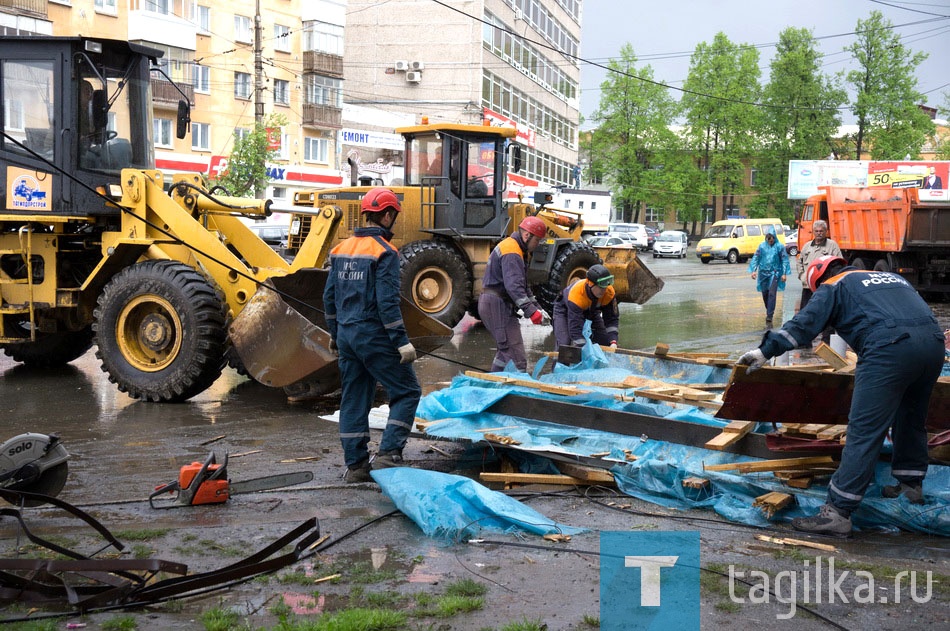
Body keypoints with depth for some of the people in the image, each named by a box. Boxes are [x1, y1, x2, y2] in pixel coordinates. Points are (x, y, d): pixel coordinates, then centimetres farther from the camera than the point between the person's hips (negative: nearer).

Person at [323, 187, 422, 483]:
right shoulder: (384, 252, -13)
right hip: (374, 336, -8)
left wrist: (335, 333, 24)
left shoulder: (342, 248, 11)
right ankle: (388, 454, -7)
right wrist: (402, 342, -17)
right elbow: (387, 301, -19)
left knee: (354, 399, 12)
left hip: (346, 334, 8)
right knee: (407, 392, 2)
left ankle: (355, 465, 15)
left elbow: (329, 296, 15)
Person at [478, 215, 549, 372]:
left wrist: (536, 307, 12)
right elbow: (514, 286, -28)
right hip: (497, 306, -11)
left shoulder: (518, 250, 18)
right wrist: (531, 311, -33)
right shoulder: (511, 252, -17)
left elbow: (523, 284, 22)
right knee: (517, 357, -14)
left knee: (504, 349, 24)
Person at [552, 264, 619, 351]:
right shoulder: (576, 294, -47)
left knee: (606, 344, -8)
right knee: (564, 344, -23)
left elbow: (612, 318, -22)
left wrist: (613, 342, -35)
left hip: (591, 310, 5)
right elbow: (575, 327, -47)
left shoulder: (609, 292, -31)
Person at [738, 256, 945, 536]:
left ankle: (837, 513, -9)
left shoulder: (833, 286, 16)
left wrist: (766, 350, 1)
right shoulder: (890, 277, 35)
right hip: (934, 342, 7)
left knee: (864, 432, -8)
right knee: (911, 419, 28)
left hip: (890, 349, -7)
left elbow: (804, 324, 3)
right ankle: (911, 484, 44)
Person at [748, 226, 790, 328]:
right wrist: (754, 270, -6)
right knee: (765, 293, 11)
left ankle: (769, 318, -14)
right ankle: (769, 311, 35)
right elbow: (756, 258, 5)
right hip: (763, 272, 3)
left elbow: (784, 260, 0)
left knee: (772, 294, -11)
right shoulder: (762, 246, 3)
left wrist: (784, 273, -5)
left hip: (774, 273, -3)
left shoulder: (779, 246, -3)